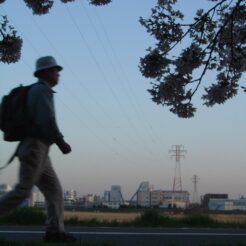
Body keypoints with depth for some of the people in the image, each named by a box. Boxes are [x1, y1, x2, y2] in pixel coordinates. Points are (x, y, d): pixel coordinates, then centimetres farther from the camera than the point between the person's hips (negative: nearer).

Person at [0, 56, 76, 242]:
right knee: (23, 191, -11)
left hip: (36, 150, 10)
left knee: (54, 190, 3)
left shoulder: (35, 92, 23)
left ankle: (55, 231, -5)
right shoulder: (42, 90, -8)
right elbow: (47, 120, -22)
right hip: (35, 148, -10)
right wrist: (61, 142, -12)